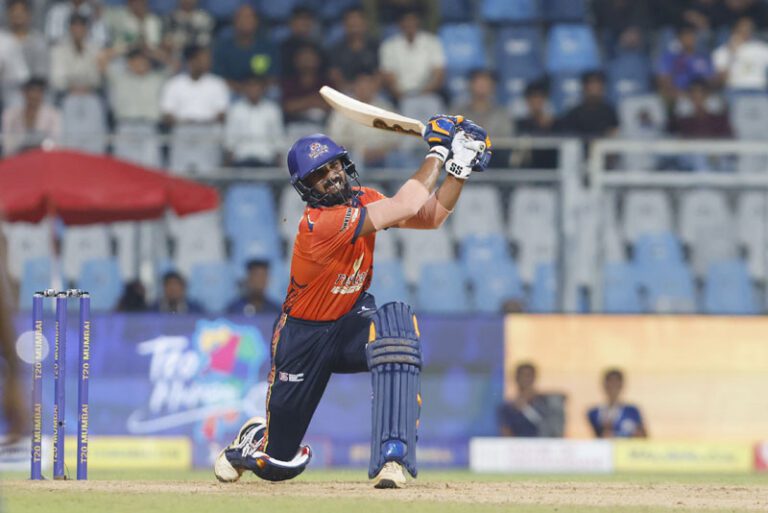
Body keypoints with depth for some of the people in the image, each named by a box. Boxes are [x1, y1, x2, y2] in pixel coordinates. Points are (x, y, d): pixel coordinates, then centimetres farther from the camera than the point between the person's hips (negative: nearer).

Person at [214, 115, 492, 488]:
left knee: (396, 321, -35)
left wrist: (459, 169, -17)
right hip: (304, 336, -5)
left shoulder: (362, 200, -7)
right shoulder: (317, 224, -31)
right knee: (278, 464, 3)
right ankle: (254, 439, 46)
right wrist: (437, 152, -26)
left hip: (351, 324, 5)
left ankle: (392, 457, -37)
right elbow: (406, 207, -35)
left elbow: (430, 216, -3)